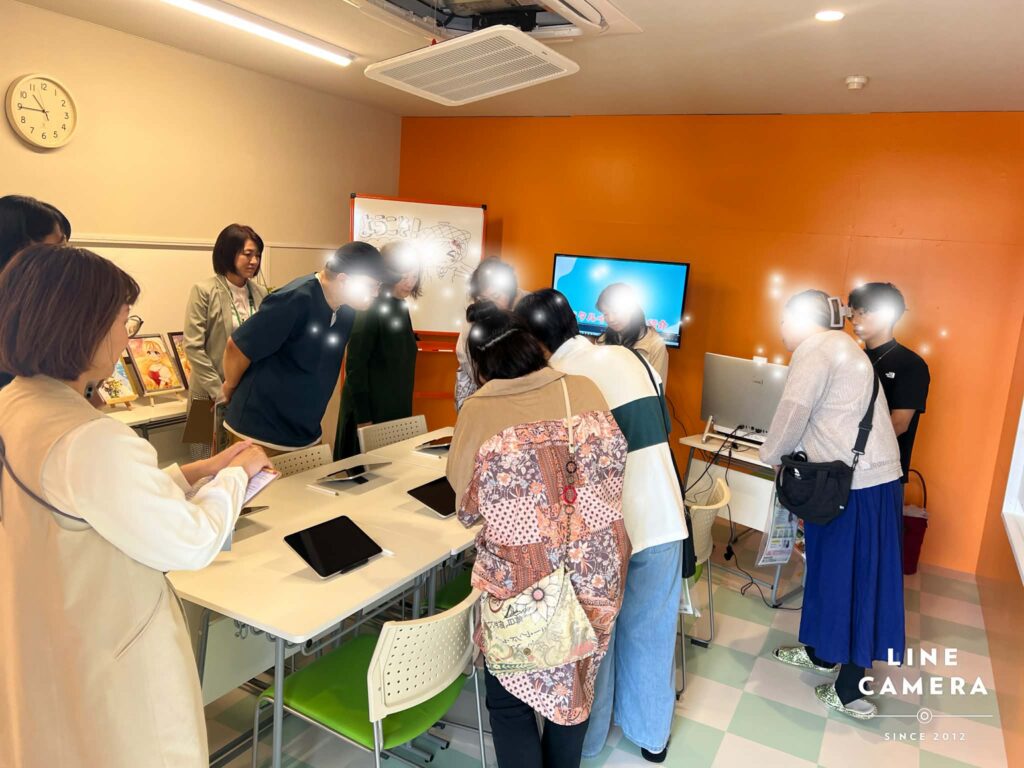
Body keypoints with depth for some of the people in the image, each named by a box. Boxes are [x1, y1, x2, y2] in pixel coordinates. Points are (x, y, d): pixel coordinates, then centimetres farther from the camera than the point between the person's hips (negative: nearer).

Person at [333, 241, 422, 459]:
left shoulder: (399, 307, 7)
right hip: (370, 410, -8)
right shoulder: (369, 311, -18)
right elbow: (355, 368, -19)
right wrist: (363, 419, -18)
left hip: (396, 409, 8)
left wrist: (404, 409, 16)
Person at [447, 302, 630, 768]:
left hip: (523, 582, -4)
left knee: (511, 702, 18)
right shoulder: (583, 390, -5)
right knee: (575, 685, 25)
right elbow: (614, 466, 4)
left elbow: (467, 508, -4)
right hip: (595, 572, 4)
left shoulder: (478, 411, -13)